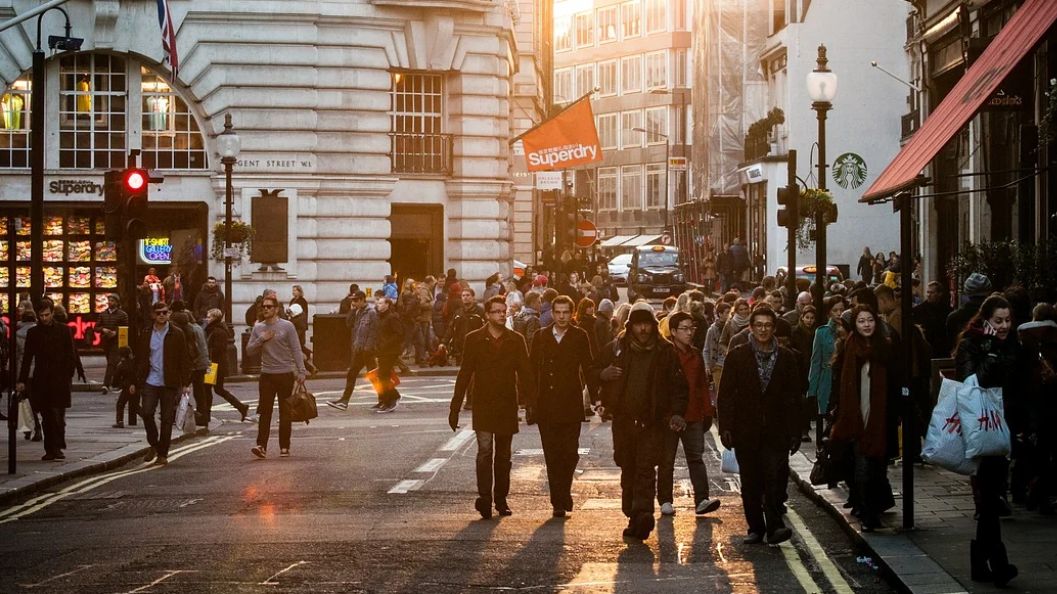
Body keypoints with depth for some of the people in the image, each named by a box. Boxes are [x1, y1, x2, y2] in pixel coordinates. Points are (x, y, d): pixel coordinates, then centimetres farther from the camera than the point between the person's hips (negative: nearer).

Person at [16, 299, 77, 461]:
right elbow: (27, 358, 11)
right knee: (46, 417, 5)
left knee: (58, 415, -11)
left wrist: (69, 376, -5)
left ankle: (57, 448, -10)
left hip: (59, 381, -2)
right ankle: (50, 450, 10)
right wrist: (22, 380, 5)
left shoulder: (63, 330, 4)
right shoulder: (33, 333, 9)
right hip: (41, 382, 2)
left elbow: (71, 356, 4)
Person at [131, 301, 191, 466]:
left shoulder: (177, 334, 1)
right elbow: (139, 359, 10)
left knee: (167, 419, 2)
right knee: (146, 412, -12)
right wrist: (135, 382, 6)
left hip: (169, 383, -1)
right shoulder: (145, 334, 7)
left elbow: (185, 360, 0)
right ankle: (154, 445, 10)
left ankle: (163, 454, 12)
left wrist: (185, 383, -6)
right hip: (150, 381, 2)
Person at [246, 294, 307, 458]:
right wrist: (261, 339, -10)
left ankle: (284, 447, 11)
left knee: (285, 413, 4)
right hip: (266, 375, 2)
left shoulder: (287, 326, -2)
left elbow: (296, 350, -4)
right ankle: (261, 446, -11)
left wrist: (301, 371, -12)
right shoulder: (258, 328, 8)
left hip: (285, 374, -2)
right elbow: (249, 350, 7)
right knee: (265, 412, -6)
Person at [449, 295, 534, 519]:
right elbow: (464, 374, 1)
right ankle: (484, 498, -18)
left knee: (503, 455, 10)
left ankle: (501, 499, 18)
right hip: (483, 405, -2)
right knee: (485, 450, -14)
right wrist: (455, 408, -1)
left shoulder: (516, 340, 4)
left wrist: (528, 400, -3)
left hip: (507, 405, 2)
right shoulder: (474, 339, 0)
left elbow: (525, 372, 6)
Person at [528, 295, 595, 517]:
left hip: (570, 405, -1)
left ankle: (562, 497, 18)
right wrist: (530, 402, 4)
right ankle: (559, 501, 8)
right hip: (546, 405, 1)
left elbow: (588, 367, 5)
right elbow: (532, 369, 8)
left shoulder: (580, 336, 4)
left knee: (570, 453, -4)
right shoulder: (541, 336, 8)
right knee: (552, 455, 1)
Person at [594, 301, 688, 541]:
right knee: (628, 469, 8)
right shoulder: (616, 348, 7)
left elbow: (679, 384, 6)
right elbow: (595, 371, 17)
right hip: (623, 420, 3)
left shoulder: (666, 351, 3)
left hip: (652, 421, -3)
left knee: (646, 469, -15)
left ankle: (642, 514, -24)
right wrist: (604, 374, -7)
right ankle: (635, 518, 16)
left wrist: (677, 412, -6)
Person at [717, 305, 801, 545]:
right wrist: (725, 428, -5)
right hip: (746, 431, 1)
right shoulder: (737, 356, 5)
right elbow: (726, 395, 3)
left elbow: (793, 397, 8)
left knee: (775, 479, -13)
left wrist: (794, 432, 3)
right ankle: (755, 528, 14)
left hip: (776, 431, -1)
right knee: (751, 482, 5)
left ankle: (774, 526, -13)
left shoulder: (786, 358, 7)